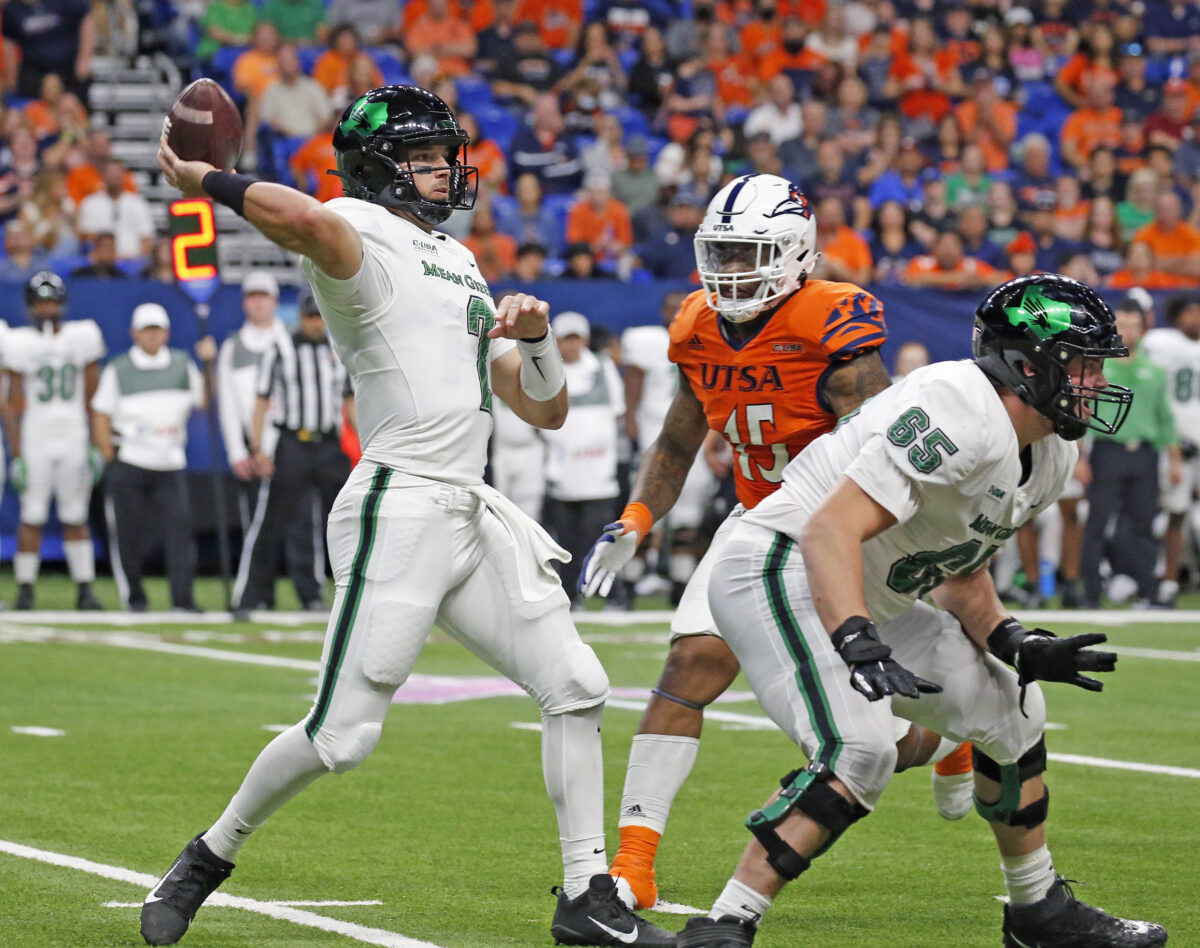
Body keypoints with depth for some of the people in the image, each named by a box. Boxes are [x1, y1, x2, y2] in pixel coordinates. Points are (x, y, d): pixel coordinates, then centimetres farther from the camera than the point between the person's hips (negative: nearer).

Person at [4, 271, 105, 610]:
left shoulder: (81, 339, 4)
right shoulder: (21, 345, -3)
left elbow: (92, 400, 8)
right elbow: (13, 405, -3)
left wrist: (95, 446, 5)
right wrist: (16, 454, -8)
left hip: (74, 440, 2)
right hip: (35, 440, -2)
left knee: (76, 517, 6)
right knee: (32, 516, -4)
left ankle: (85, 589, 9)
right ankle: (25, 589, 2)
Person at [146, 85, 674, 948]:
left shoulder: (460, 265, 23)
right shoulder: (362, 236, -4)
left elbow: (547, 410, 23)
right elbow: (308, 221, -32)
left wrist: (535, 338, 5)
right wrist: (204, 181, -20)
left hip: (473, 516, 9)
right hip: (399, 508, -8)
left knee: (575, 688, 5)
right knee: (344, 732, -10)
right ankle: (211, 858, 10)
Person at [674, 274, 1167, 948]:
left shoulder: (1050, 458, 7)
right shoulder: (962, 412, -25)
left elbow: (962, 568, 18)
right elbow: (831, 530, -31)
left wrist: (1017, 644, 1)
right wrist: (859, 646, -41)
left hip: (869, 601, 11)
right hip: (783, 573, -11)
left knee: (1011, 712, 15)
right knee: (859, 752, -29)